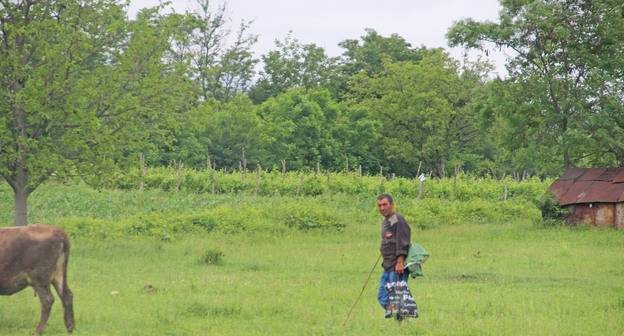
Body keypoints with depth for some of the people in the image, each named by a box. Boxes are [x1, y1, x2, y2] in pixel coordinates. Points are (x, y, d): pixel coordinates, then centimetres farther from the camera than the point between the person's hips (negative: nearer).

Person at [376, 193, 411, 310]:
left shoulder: (398, 220, -11)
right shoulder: (385, 221, 19)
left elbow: (403, 243, -18)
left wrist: (399, 263, -25)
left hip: (397, 268, -10)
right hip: (388, 267, 10)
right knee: (382, 297, 9)